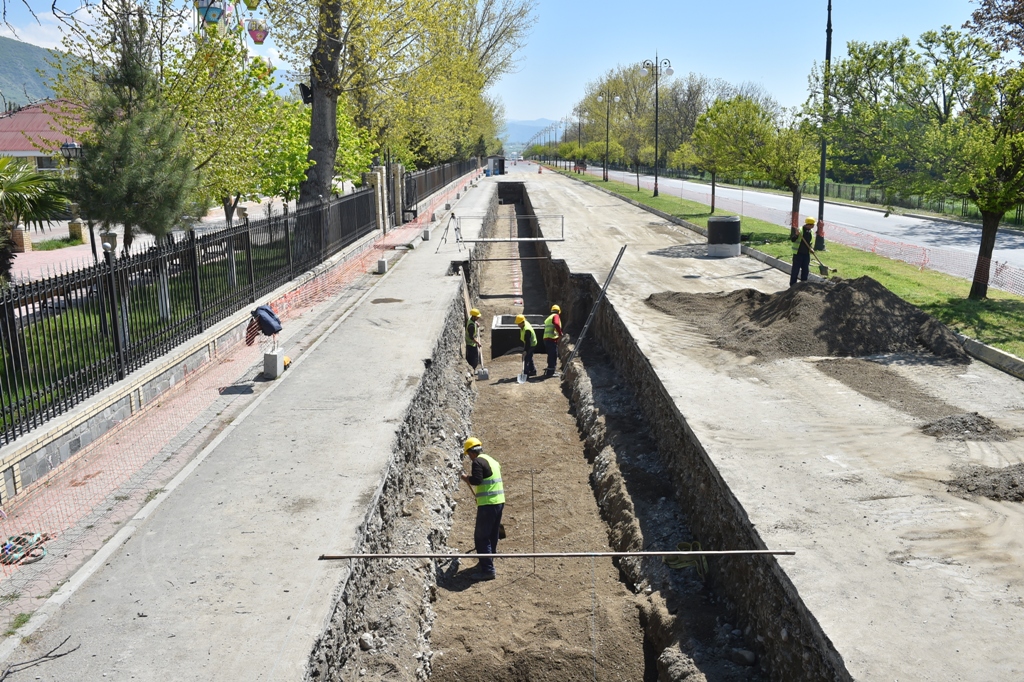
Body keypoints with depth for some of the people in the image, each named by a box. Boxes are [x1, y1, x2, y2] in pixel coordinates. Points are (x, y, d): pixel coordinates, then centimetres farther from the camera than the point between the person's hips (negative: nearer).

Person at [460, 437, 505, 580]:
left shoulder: (477, 462, -11)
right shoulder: (492, 460, 17)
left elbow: (477, 480, -21)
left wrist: (466, 478, -4)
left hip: (488, 504, -9)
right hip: (499, 501, 9)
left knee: (481, 537, -5)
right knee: (492, 536, 19)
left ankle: (488, 569, -7)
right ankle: (487, 563, 31)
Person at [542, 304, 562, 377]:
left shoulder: (548, 318, 25)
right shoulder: (556, 316, -2)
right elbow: (557, 324, -23)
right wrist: (560, 333, -18)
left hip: (546, 339, 9)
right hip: (552, 339, -9)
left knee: (551, 356, 17)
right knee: (554, 356, -6)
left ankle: (549, 371, 23)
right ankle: (550, 372, -8)